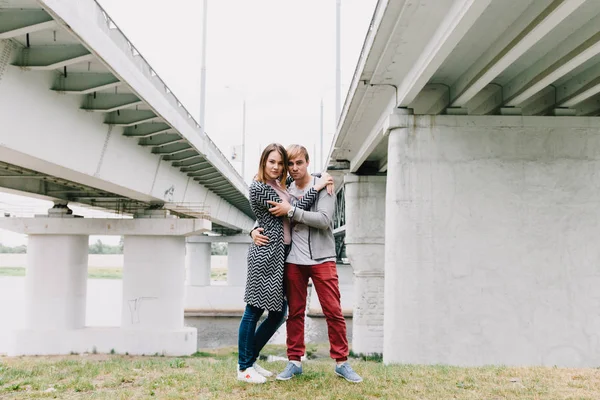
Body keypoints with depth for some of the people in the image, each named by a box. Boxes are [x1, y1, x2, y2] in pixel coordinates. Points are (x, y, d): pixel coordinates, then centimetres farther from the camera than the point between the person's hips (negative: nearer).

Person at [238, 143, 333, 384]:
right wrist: (316, 188, -6)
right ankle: (243, 368, 8)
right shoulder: (257, 188, -10)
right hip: (265, 253, -9)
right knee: (254, 311, -2)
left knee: (278, 313, 11)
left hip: (281, 255, 9)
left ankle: (250, 360, 23)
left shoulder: (280, 185, 15)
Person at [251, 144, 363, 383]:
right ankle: (294, 361, 16)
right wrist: (255, 230, -4)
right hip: (293, 260, 3)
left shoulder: (323, 186, -1)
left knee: (333, 311, -2)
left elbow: (324, 220, -14)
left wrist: (291, 210, -17)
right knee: (295, 312, 6)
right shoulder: (284, 191, 9)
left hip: (322, 258, -3)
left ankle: (341, 362, 8)